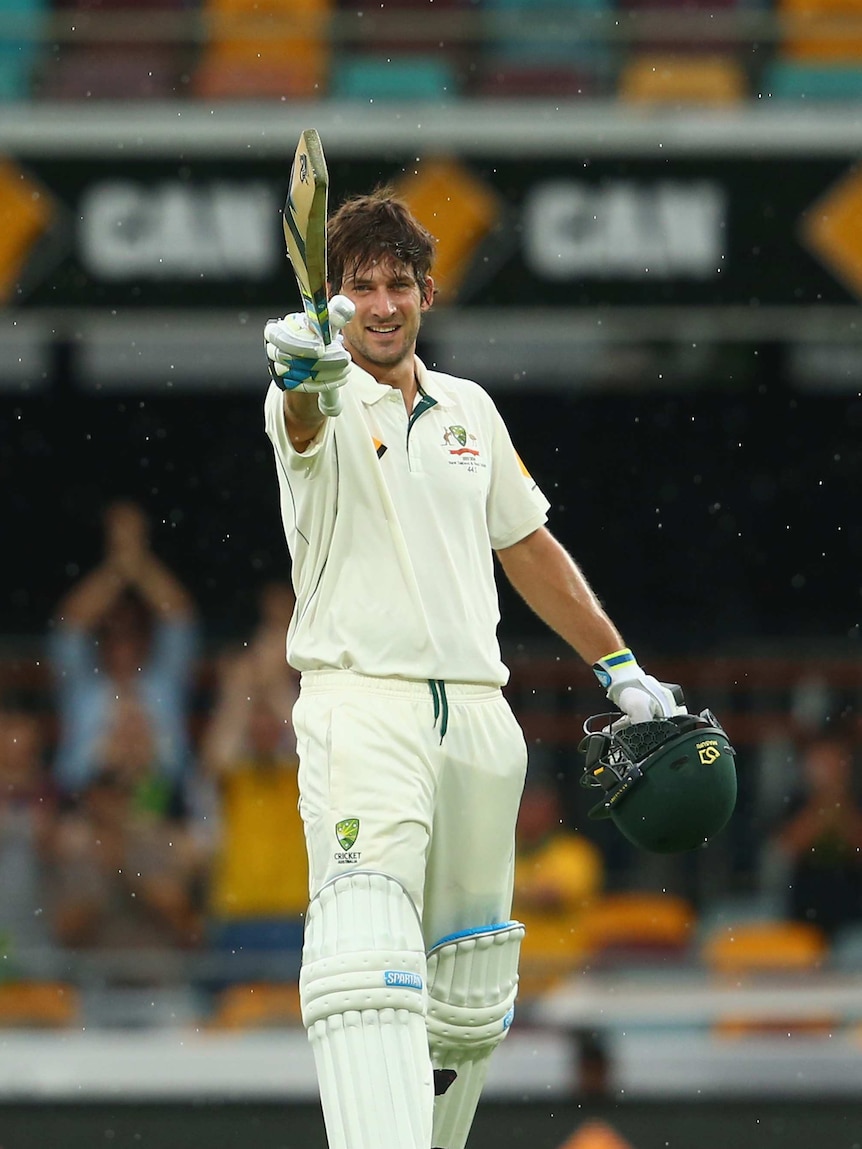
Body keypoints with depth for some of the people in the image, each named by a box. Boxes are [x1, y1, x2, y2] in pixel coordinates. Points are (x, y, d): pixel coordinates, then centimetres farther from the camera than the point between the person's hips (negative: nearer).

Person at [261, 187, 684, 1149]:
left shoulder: (469, 409, 17)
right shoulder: (321, 401, -1)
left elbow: (527, 546, 27)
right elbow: (305, 418, -27)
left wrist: (617, 666, 26)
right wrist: (303, 372, -51)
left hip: (477, 708, 6)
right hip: (360, 700, -6)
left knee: (468, 992, 9)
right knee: (367, 941, -26)